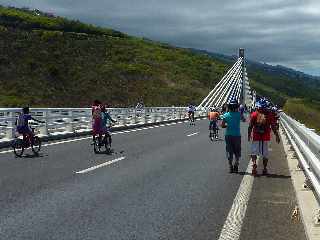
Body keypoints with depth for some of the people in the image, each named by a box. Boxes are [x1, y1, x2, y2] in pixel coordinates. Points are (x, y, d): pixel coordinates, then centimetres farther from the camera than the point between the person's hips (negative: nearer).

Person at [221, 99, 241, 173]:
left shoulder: (226, 115, -6)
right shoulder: (238, 114, -7)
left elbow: (222, 125, -8)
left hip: (228, 135, 1)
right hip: (237, 135, -1)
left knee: (229, 151, 8)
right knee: (237, 152, 12)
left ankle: (230, 167, 8)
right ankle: (236, 165, 1)